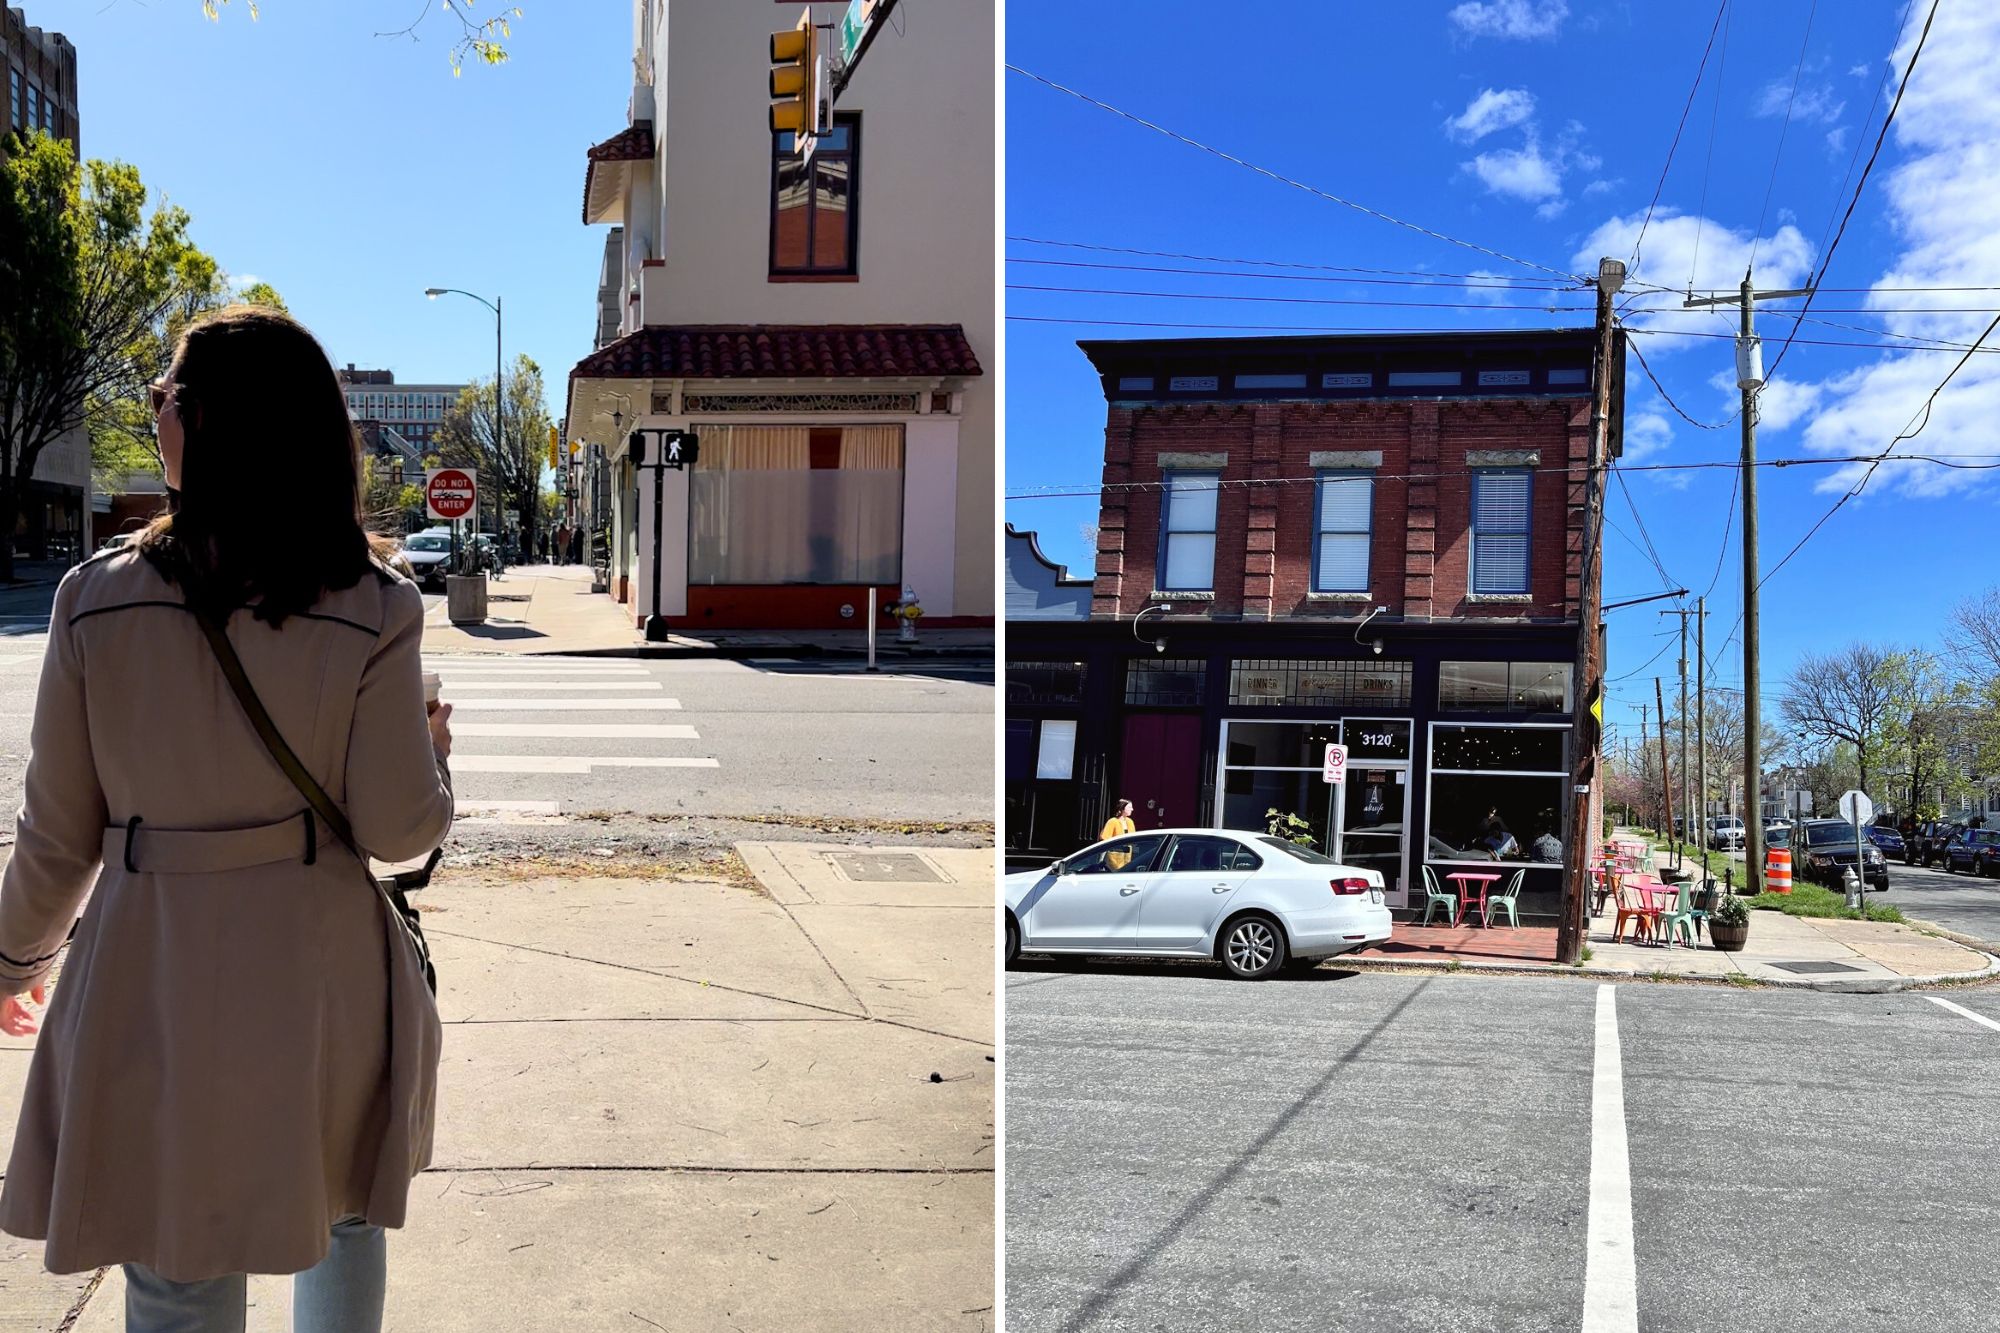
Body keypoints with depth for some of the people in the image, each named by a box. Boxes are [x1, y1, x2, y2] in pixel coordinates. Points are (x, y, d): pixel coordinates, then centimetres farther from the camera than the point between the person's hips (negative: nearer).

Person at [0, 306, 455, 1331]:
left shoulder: (97, 602, -10)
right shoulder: (373, 611, -13)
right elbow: (399, 829, -11)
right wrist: (432, 748, 10)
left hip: (152, 976, 0)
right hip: (318, 971, 0)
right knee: (342, 1214, 25)